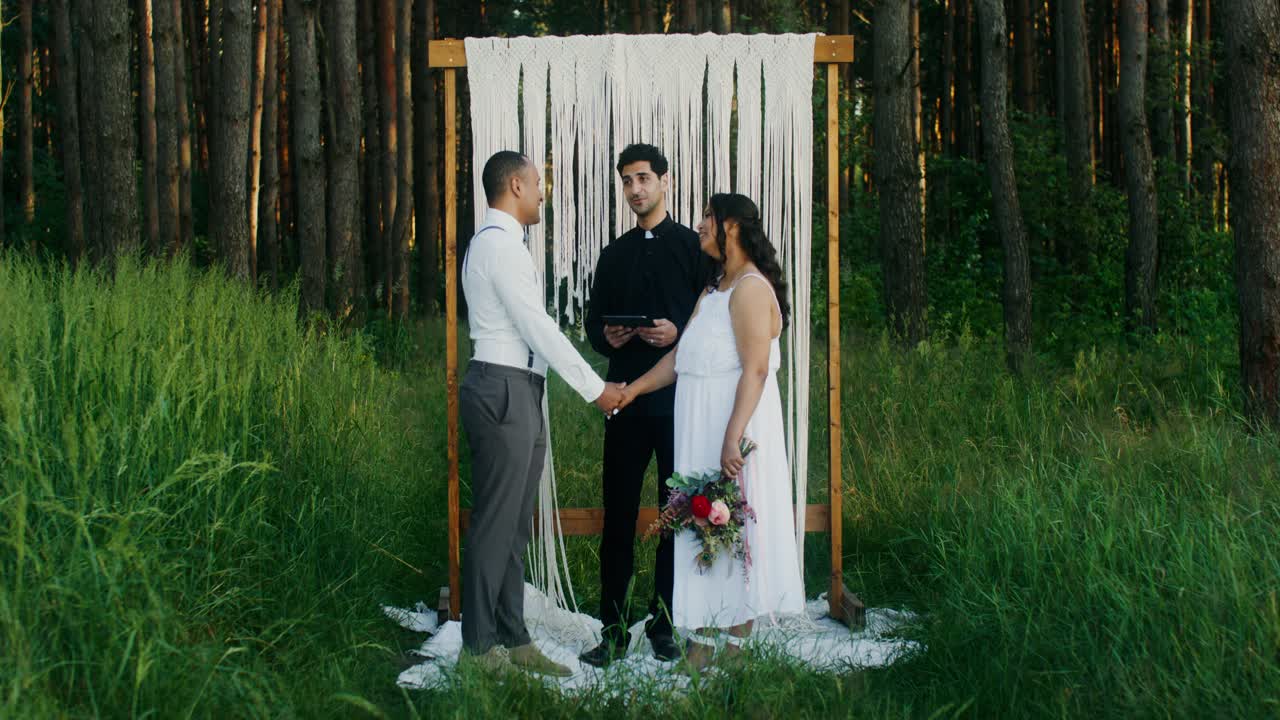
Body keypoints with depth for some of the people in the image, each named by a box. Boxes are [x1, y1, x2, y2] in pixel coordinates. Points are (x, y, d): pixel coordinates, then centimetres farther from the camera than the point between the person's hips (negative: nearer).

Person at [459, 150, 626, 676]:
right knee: (496, 524, -4)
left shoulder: (496, 241, 19)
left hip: (517, 394, 10)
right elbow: (540, 328, -16)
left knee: (514, 525, 12)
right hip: (503, 392, -10)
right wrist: (595, 389, -11)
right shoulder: (500, 244, -14)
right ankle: (480, 645, 3)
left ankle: (511, 638, 18)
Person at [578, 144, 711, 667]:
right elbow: (593, 321, 17)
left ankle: (664, 626, 11)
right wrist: (606, 337, -5)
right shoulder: (615, 254, 16)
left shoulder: (693, 247, 5)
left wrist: (678, 333, -17)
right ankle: (613, 631, 7)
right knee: (618, 514, 1)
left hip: (679, 399, -3)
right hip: (626, 399, 3)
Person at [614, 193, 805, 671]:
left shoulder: (750, 288, -12)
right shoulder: (713, 291, 18)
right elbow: (681, 357, 18)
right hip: (699, 429, 9)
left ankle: (737, 638, 3)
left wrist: (733, 437, -26)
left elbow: (755, 369, -20)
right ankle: (704, 636, 14)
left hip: (735, 422, -9)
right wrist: (634, 388, 10)